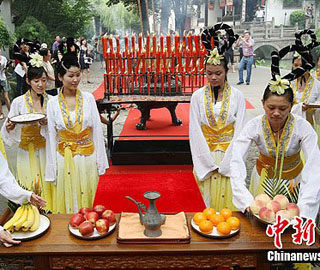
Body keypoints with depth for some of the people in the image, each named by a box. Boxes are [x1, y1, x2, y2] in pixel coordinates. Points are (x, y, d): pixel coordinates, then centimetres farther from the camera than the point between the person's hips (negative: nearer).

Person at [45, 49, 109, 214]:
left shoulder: (88, 98, -3)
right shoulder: (53, 103, -3)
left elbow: (97, 131, 0)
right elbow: (51, 138, 0)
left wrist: (100, 162, -1)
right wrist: (52, 171, 0)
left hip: (87, 159, 0)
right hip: (65, 161, 0)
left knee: (86, 203, 14)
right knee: (67, 205, 12)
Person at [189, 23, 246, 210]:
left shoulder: (237, 96, -1)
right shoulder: (198, 96, 0)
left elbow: (239, 132, -4)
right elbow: (195, 131, -2)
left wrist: (224, 165, -10)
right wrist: (209, 163, -9)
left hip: (229, 157, 0)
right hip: (205, 157, 1)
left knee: (228, 202, 3)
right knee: (209, 203, 6)